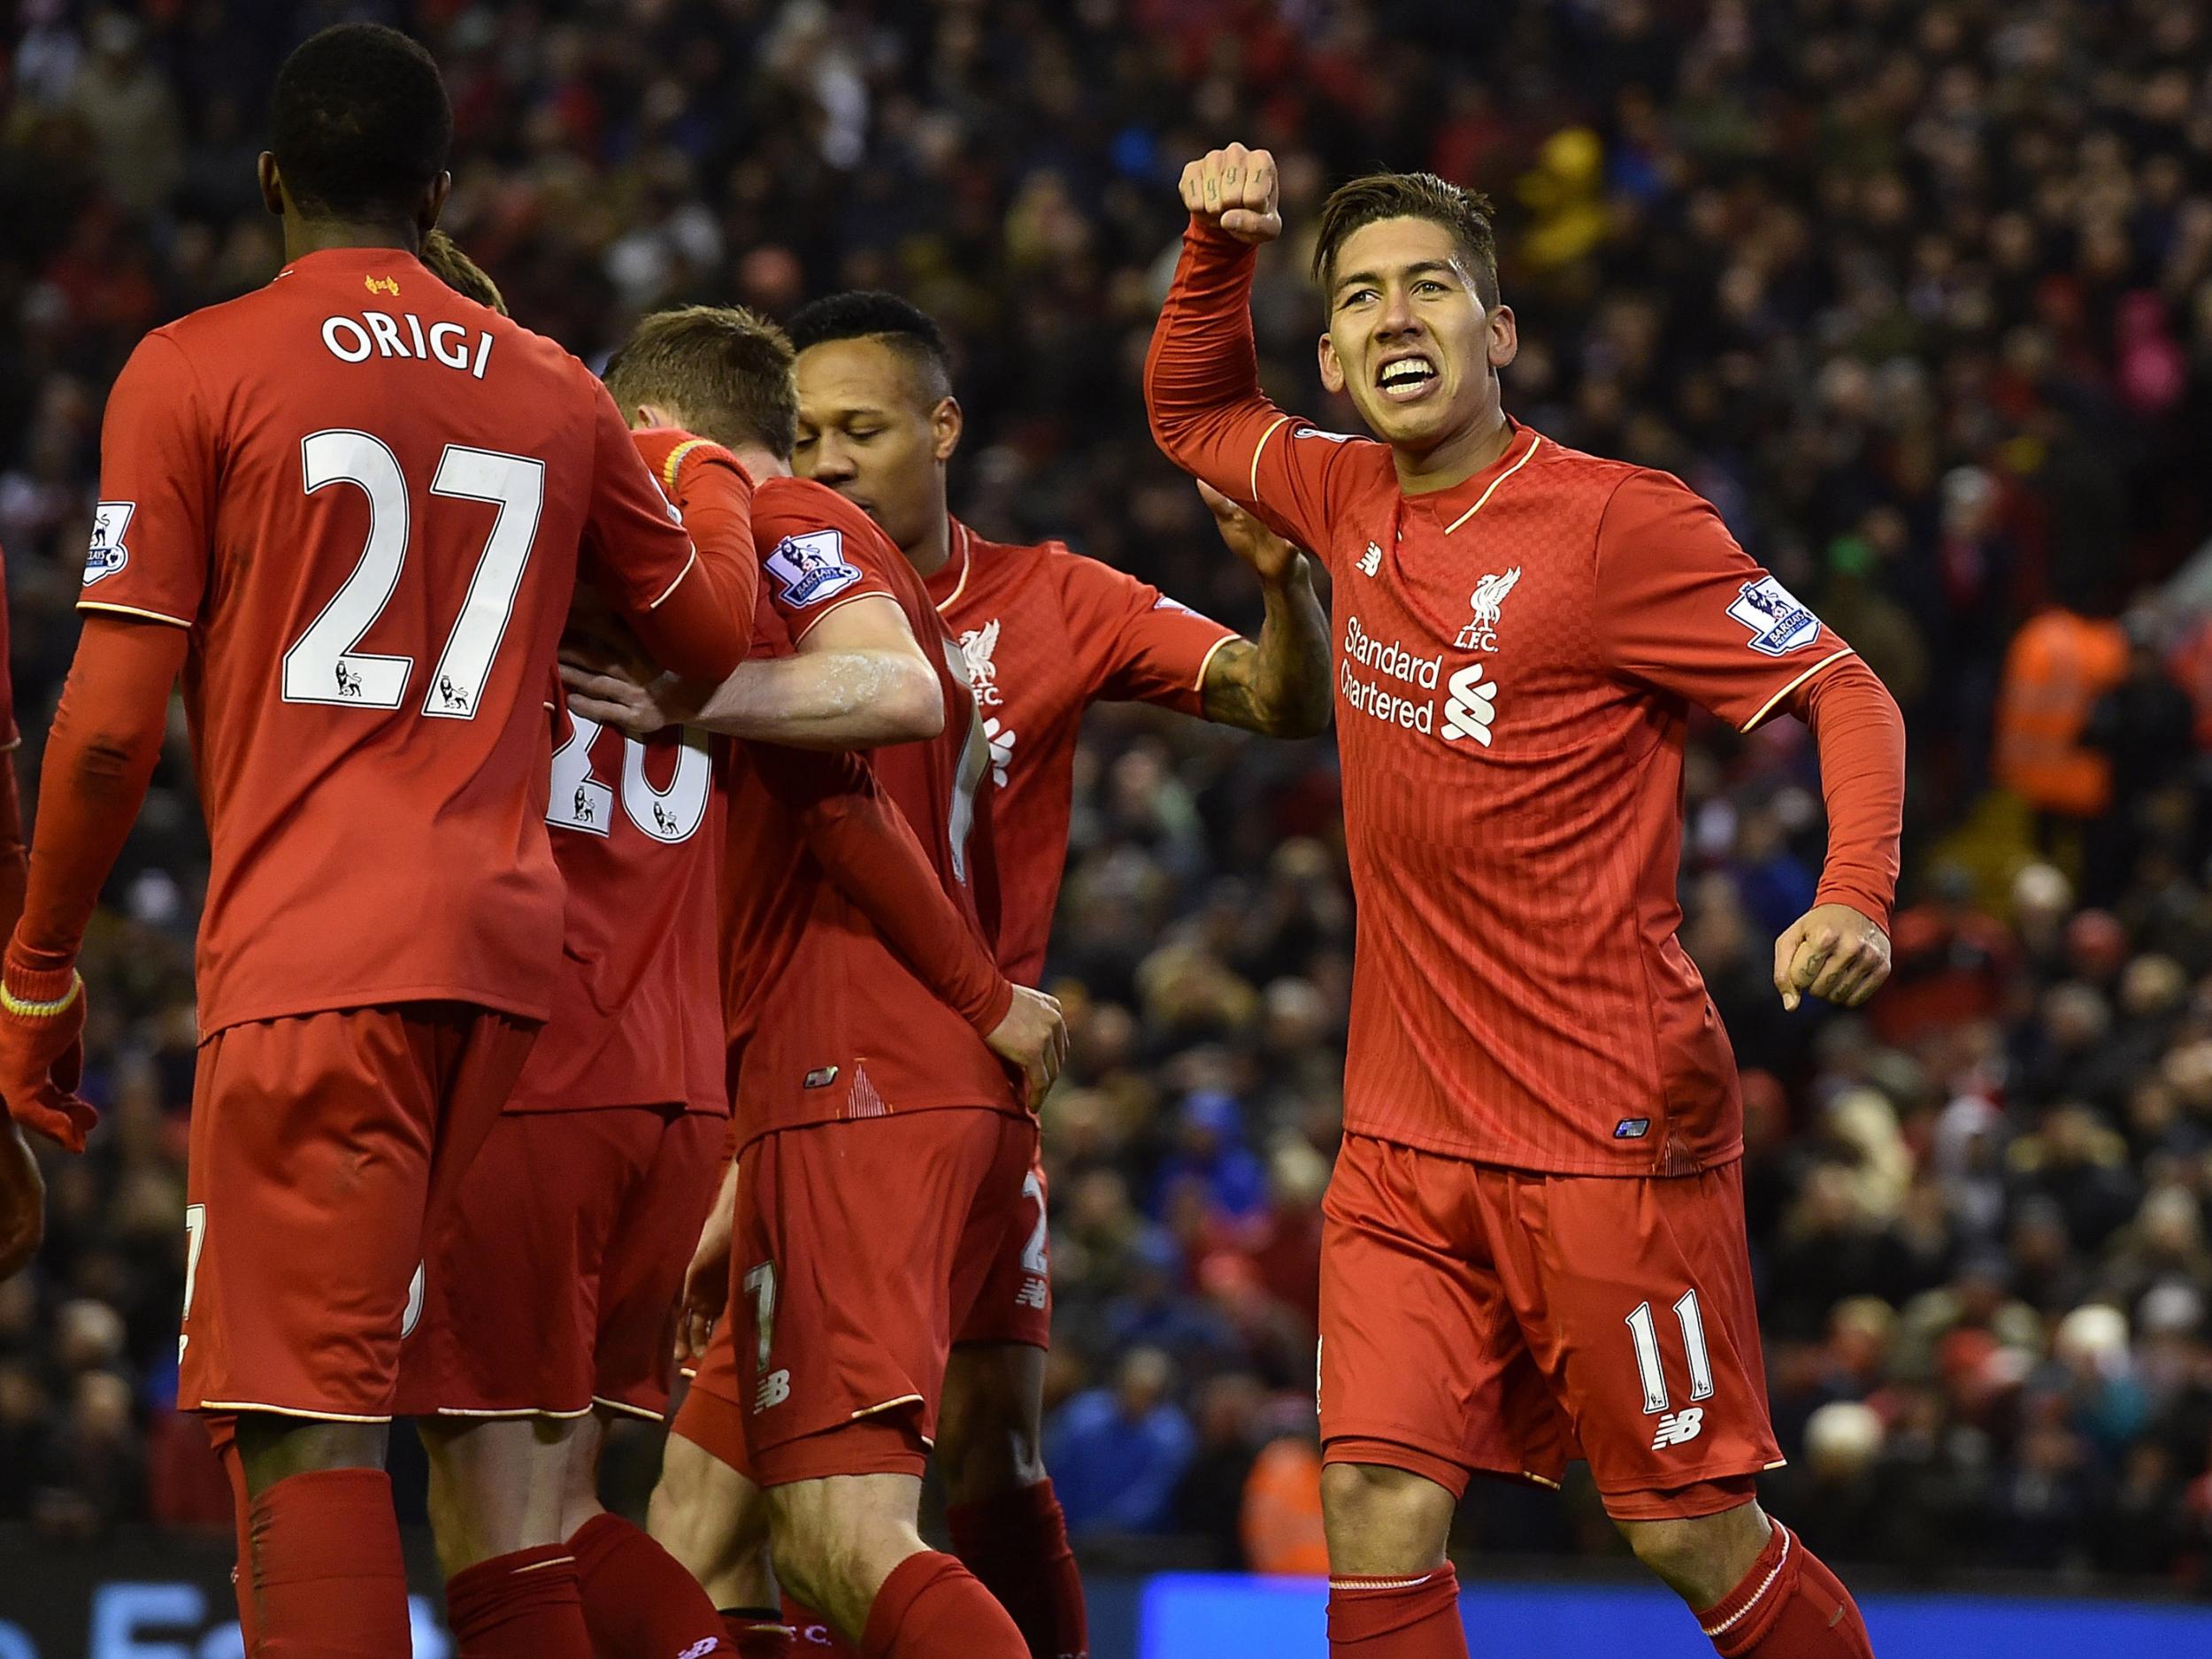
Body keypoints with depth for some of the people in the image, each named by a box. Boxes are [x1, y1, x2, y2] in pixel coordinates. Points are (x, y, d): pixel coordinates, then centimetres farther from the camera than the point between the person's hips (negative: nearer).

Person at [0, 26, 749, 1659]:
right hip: (511, 948, 5)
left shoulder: (193, 372, 2)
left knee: (305, 1430, -10)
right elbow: (719, 649, 27)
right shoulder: (555, 391, 15)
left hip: (307, 957, -5)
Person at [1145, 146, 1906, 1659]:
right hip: (1406, 1133, 5)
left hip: (1612, 1131, -5)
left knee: (1693, 1535, -1)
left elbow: (1846, 693, -9)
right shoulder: (1355, 500, 8)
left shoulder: (1618, 524, -11)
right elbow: (1194, 414, 28)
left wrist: (1855, 899, -26)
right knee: (1379, 1506, -8)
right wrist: (1220, 251, 9)